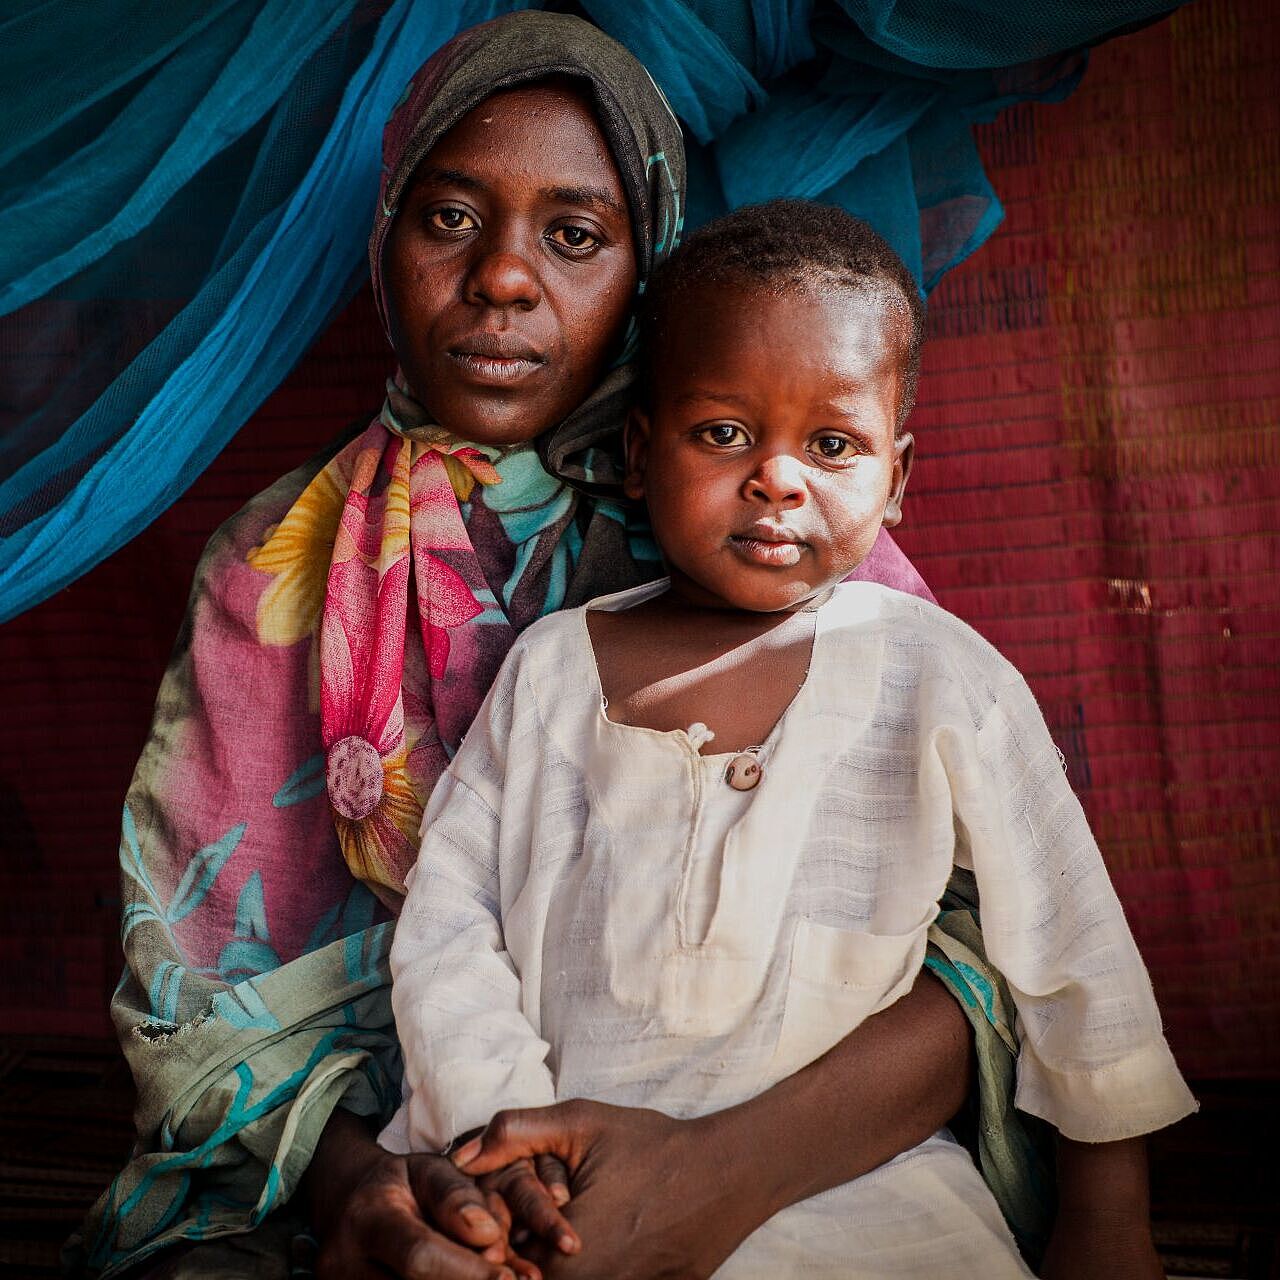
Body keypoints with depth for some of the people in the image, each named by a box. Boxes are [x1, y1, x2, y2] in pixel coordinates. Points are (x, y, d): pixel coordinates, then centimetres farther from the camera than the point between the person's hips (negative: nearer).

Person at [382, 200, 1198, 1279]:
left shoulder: (943, 678, -1)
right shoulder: (552, 667, 4)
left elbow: (1069, 949, 4)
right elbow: (448, 914, 5)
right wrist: (495, 1120, -9)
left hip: (848, 1184, 0)